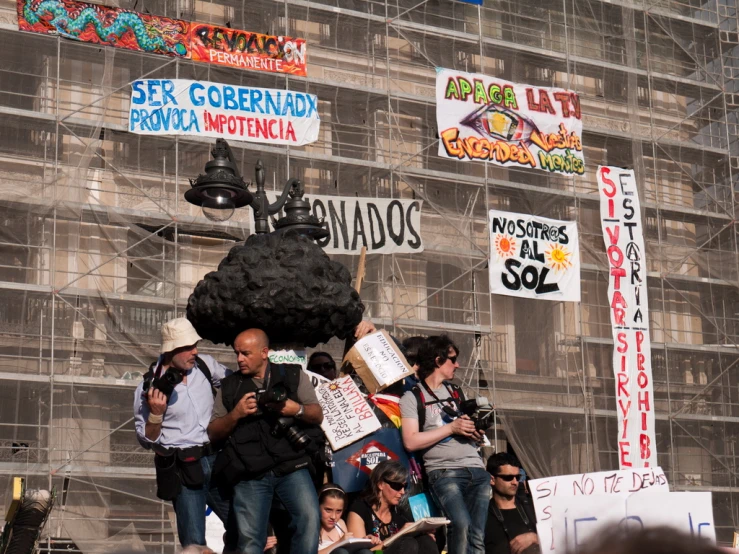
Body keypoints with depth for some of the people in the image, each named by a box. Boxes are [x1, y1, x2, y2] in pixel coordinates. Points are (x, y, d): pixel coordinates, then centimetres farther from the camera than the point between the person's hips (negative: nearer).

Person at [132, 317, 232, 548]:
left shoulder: (205, 365, 1)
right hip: (183, 470, -4)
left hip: (215, 460, 5)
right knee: (194, 543, -5)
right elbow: (147, 441, -2)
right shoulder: (149, 387, -8)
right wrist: (155, 414, -19)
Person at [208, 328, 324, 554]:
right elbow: (213, 433, 11)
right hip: (250, 474, 1)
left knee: (309, 518, -24)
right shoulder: (229, 386, 13)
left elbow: (318, 416, 10)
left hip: (291, 467, -1)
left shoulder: (294, 375, 11)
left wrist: (297, 409, -11)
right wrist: (236, 414, -7)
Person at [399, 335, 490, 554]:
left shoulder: (456, 392, 21)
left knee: (478, 536, -4)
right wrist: (451, 428, -10)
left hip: (476, 470, 6)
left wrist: (476, 432, 4)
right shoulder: (412, 397, 2)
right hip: (444, 472, -6)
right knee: (462, 525, -26)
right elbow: (411, 442, -10)